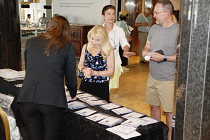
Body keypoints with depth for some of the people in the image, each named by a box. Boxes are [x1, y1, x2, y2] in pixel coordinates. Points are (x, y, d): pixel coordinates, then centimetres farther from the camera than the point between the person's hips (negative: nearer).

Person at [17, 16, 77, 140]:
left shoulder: (30, 42, 14)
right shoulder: (67, 46, 6)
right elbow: (71, 76, 12)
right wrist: (73, 95, 31)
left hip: (27, 98, 3)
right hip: (53, 100, -2)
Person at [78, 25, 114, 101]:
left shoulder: (109, 50, -10)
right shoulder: (86, 47, 2)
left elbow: (110, 72, -8)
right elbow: (80, 64, 10)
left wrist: (94, 73, -17)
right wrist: (84, 70, -13)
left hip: (101, 87, -3)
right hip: (85, 84, 3)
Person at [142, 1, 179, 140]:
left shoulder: (179, 30, -16)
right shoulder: (154, 28, 8)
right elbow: (148, 45, 20)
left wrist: (164, 58, -22)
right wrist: (145, 51, -3)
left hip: (168, 80, -7)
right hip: (152, 77, 7)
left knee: (169, 112, 2)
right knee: (154, 106, 19)